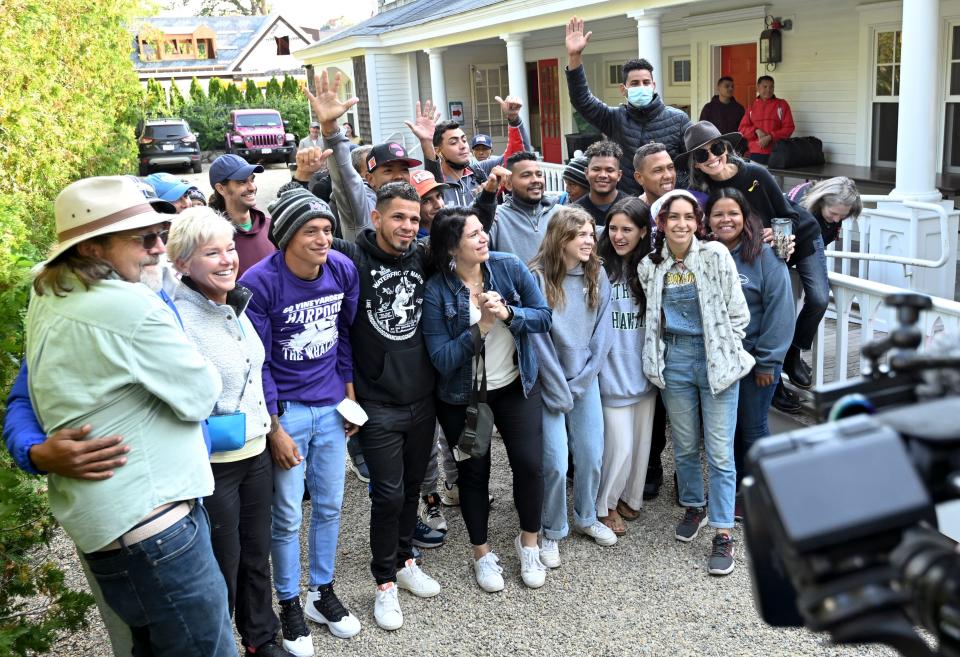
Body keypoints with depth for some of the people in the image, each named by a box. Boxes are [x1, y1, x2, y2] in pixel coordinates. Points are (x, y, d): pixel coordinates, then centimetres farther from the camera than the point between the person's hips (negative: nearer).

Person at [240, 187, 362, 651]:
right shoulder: (259, 282, -19)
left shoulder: (343, 270, -6)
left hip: (332, 407, 5)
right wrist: (274, 429, -11)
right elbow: (257, 363, -13)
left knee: (329, 505, 15)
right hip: (285, 409, -4)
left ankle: (322, 593, 34)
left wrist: (350, 394, 8)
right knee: (287, 515, 6)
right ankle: (290, 606, 26)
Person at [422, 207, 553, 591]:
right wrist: (480, 326, -30)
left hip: (516, 385, 2)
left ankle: (529, 543, 25)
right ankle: (482, 553, 32)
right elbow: (441, 358, -21)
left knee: (530, 463, -2)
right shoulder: (437, 290, -18)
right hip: (462, 395, -2)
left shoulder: (510, 267, -10)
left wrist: (507, 313, -25)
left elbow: (544, 316, -7)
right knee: (473, 472, 10)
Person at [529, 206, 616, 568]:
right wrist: (559, 392, -11)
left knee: (591, 456, 9)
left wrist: (581, 382, -6)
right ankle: (552, 532, 17)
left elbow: (602, 334, 1)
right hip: (549, 382, -4)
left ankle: (586, 517, 34)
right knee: (556, 463, -4)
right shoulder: (537, 278, -13)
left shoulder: (597, 276, 1)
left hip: (586, 381, 4)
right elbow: (538, 339, -12)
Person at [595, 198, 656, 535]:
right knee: (620, 445, -1)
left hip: (644, 368, 4)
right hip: (612, 371, -4)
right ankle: (605, 505, 21)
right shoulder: (598, 267, -13)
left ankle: (630, 497, 35)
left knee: (642, 440, 15)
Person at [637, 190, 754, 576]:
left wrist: (725, 351, -2)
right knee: (684, 445, 15)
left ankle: (723, 534, 8)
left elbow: (737, 312, -4)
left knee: (719, 452, -1)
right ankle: (693, 508, 37)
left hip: (717, 360, -3)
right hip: (674, 360, 3)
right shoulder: (650, 266, 2)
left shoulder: (715, 255, -8)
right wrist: (659, 354, 9)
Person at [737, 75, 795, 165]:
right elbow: (742, 129, 9)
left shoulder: (782, 105, 6)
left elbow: (789, 128, -1)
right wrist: (756, 131, -10)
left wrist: (770, 137, -12)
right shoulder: (752, 107, 13)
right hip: (755, 155, 2)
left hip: (776, 155, -2)